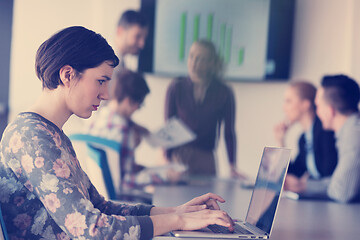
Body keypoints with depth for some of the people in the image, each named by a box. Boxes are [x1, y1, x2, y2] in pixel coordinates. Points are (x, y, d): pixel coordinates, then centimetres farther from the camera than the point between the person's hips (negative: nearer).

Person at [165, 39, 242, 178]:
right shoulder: (176, 87, -2)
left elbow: (229, 133, 2)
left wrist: (233, 167, -3)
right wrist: (168, 157, -12)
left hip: (205, 159, 1)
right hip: (177, 155, 0)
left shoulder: (224, 93, -2)